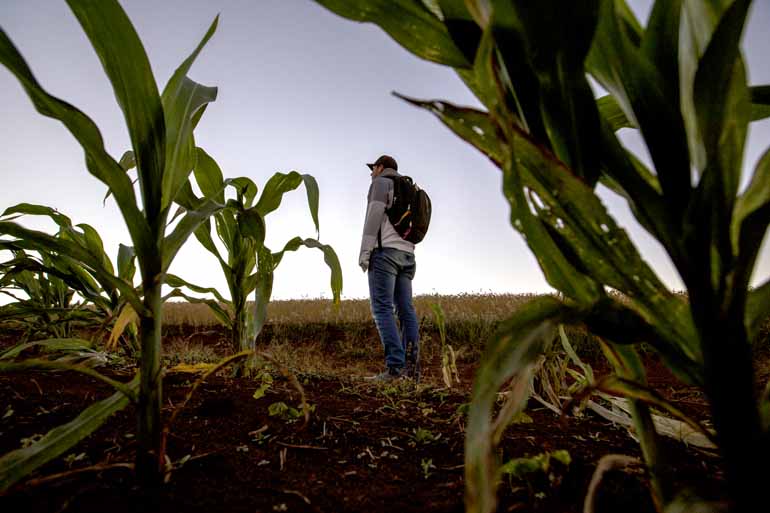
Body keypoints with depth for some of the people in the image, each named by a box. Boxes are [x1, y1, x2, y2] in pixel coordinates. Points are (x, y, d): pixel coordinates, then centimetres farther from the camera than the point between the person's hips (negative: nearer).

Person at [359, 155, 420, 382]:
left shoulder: (381, 183, 4)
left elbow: (374, 216, -10)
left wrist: (364, 252, -14)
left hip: (385, 250, -8)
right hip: (406, 253, 8)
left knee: (382, 309, -13)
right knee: (405, 310, 1)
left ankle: (395, 367, -21)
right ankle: (411, 367, -6)